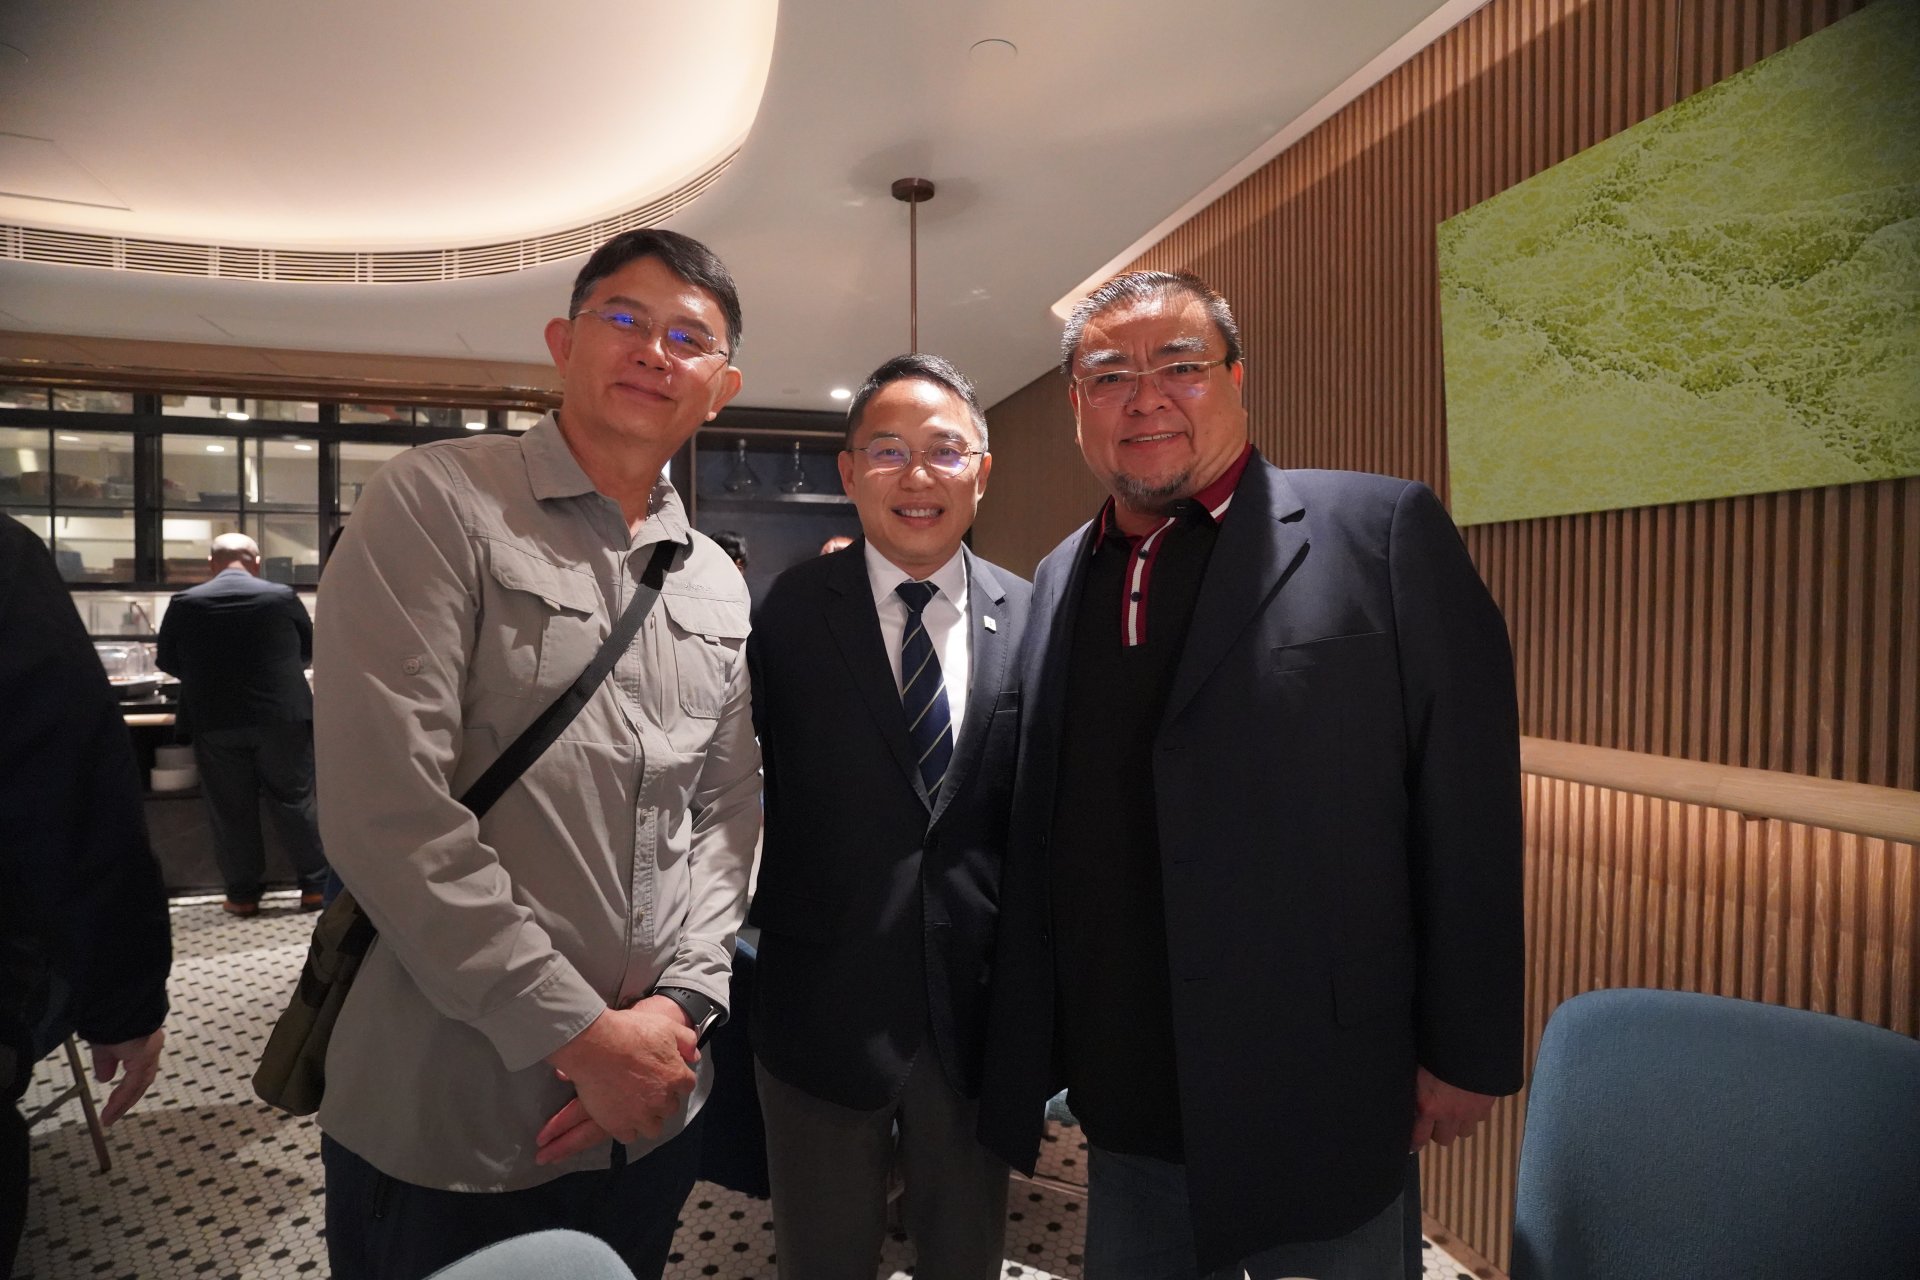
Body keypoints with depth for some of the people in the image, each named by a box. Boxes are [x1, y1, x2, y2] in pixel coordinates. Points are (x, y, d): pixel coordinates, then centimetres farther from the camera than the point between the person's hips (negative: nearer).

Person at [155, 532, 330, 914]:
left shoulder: (185, 603, -3)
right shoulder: (283, 597, -5)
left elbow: (167, 661, 10)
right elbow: (309, 650, 10)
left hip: (216, 723, 1)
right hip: (282, 719, 0)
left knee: (231, 810, 10)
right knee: (294, 803, 9)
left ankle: (243, 894, 18)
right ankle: (315, 885, 14)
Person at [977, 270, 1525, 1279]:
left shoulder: (1382, 533, -11)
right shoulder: (1057, 580, 4)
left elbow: (1467, 808, -10)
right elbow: (1041, 836, 8)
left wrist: (1466, 1051, -8)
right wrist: (1036, 1046, 10)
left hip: (1320, 1117, -4)